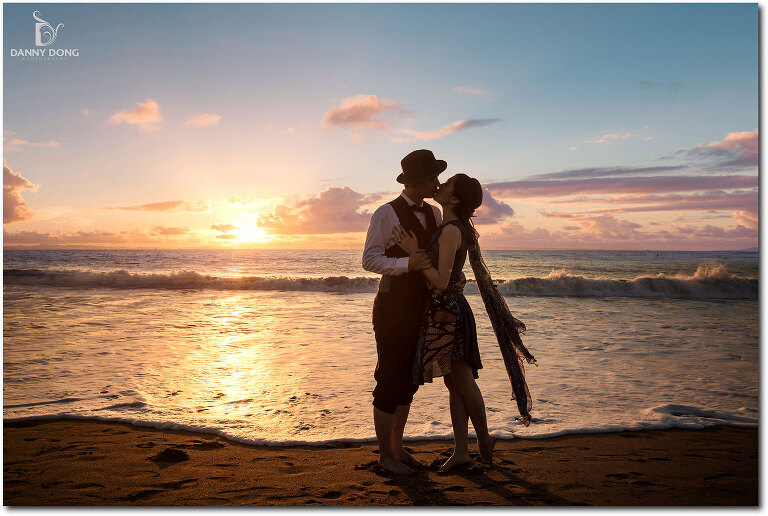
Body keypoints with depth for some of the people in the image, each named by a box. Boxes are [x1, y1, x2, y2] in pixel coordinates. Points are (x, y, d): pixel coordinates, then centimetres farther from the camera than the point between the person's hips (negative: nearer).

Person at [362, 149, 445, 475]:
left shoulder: (434, 214, 10)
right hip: (393, 310, -7)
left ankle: (397, 447, 27)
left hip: (421, 310, 7)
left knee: (409, 380, 13)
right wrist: (408, 264, -29)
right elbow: (370, 261, -16)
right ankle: (385, 455, 14)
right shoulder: (386, 214, -11)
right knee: (389, 381, 0)